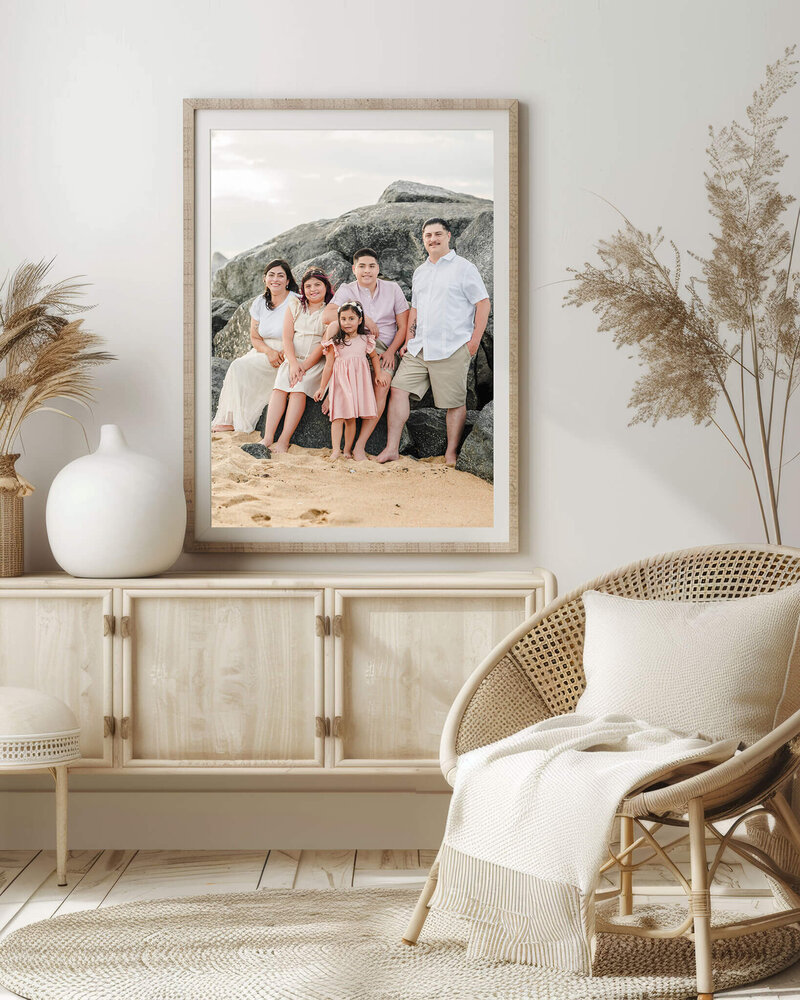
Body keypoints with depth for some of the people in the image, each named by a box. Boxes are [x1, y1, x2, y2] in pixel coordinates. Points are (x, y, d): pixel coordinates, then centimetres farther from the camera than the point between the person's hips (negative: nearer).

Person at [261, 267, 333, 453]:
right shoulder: (294, 306, 11)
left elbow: (325, 344, -7)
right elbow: (287, 338, 5)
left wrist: (304, 366, -15)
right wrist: (293, 363, -11)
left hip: (316, 362, -3)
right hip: (292, 359, 3)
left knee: (299, 390, -28)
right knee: (279, 388, -23)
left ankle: (284, 441, -33)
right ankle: (268, 437, -32)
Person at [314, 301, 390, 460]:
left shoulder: (365, 339, 5)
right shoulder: (335, 342, 2)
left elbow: (374, 356, 21)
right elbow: (329, 365, 6)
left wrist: (379, 373, 9)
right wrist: (322, 387, 7)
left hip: (358, 381, 1)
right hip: (340, 382, -1)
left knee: (351, 418, 3)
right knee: (338, 417, -10)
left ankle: (347, 450, 9)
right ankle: (336, 450, -12)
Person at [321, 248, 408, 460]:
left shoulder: (392, 289, 6)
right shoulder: (347, 290, 2)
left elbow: (403, 326, 6)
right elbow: (327, 316, -15)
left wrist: (391, 351, -8)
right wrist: (364, 319, -18)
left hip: (385, 350, 0)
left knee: (381, 389, -25)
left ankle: (360, 446, -22)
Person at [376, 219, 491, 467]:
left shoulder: (464, 267, 0)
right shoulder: (420, 272, 19)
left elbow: (483, 303, -3)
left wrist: (474, 340, -8)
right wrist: (409, 340, 14)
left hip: (452, 350, -6)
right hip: (419, 349, 6)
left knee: (455, 403, -2)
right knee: (398, 389, -4)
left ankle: (451, 454, 8)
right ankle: (392, 449, -3)